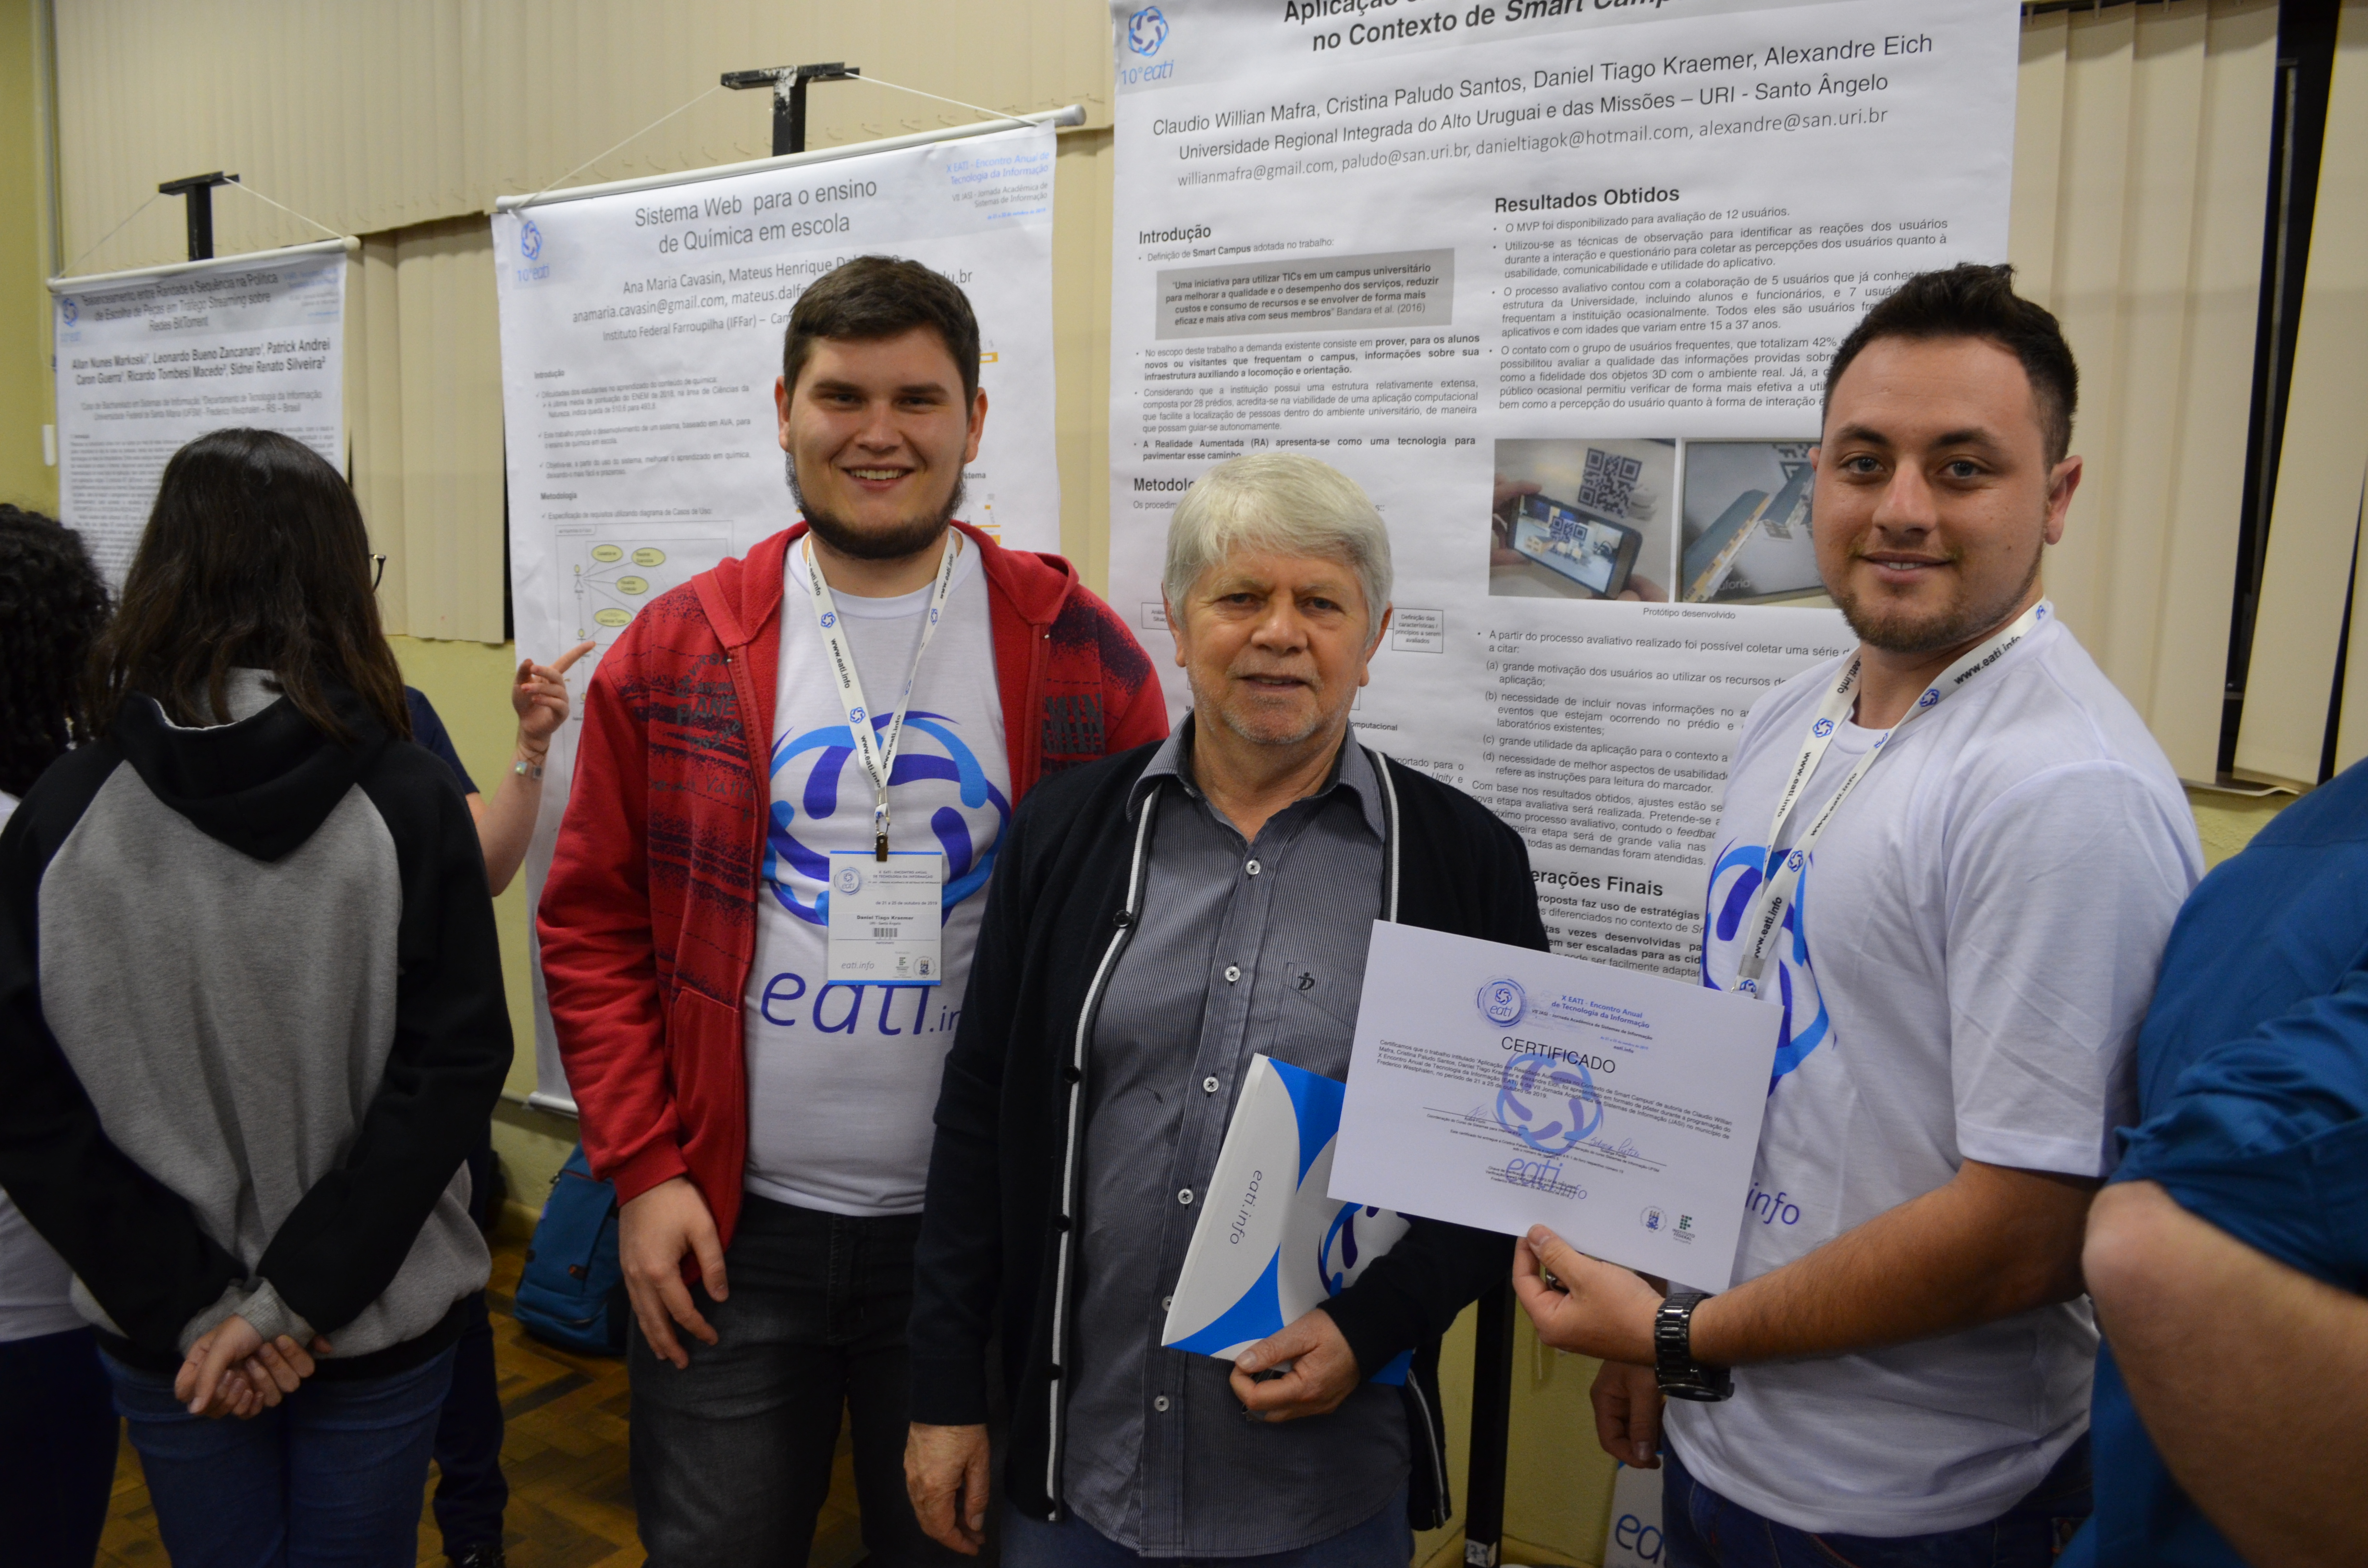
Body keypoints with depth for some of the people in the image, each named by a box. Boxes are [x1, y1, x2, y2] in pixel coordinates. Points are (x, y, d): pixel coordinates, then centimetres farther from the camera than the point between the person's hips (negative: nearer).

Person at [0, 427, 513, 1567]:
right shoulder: (407, 802, -15)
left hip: (163, 1341, 2)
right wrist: (295, 1298, -11)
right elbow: (455, 1070, -16)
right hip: (381, 1330, -1)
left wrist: (193, 1304, -6)